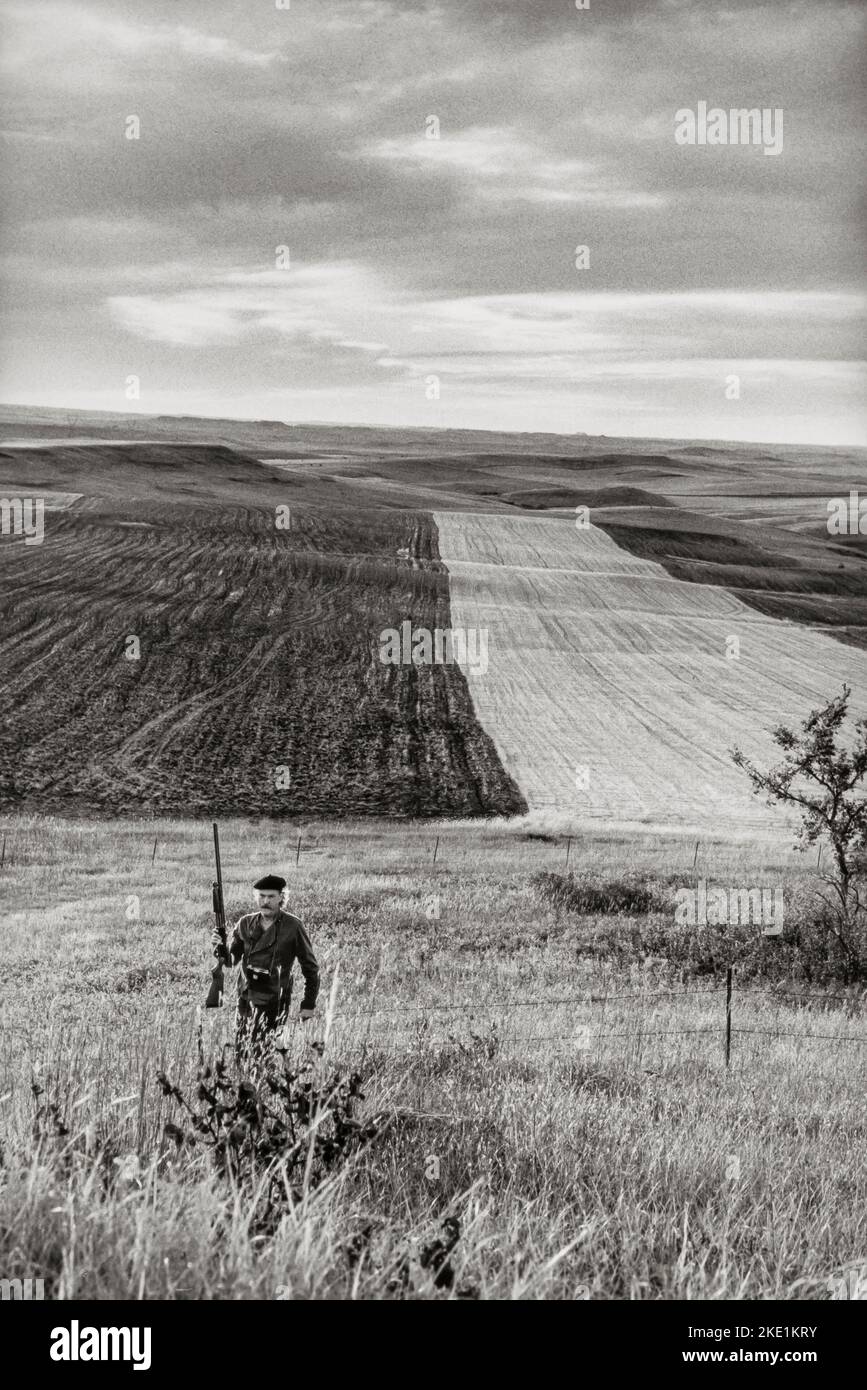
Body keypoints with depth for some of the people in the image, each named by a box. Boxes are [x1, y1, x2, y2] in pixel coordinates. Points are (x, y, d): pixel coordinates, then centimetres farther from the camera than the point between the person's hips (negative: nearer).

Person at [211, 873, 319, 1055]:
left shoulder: (293, 926, -6)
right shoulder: (245, 924, 6)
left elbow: (310, 967, 0)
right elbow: (231, 960, 6)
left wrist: (309, 1005, -1)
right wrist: (219, 947, -17)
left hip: (274, 1003, -5)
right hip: (246, 999, 5)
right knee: (240, 1051, 9)